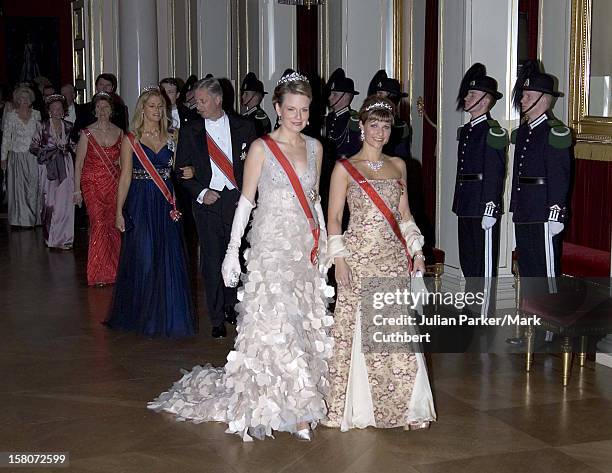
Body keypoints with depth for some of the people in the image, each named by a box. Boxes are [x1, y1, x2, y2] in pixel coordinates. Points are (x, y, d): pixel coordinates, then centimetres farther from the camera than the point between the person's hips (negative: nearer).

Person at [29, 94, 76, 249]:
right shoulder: (42, 126, 1)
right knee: (49, 202, -2)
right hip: (49, 167, -2)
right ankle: (50, 236, 9)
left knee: (65, 201, -5)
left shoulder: (68, 126, 10)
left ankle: (62, 238, 1)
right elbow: (33, 147, 0)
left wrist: (67, 147, 3)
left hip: (65, 168, 2)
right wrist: (49, 150, -10)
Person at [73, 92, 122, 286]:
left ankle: (112, 270, 16)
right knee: (99, 224, -10)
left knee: (113, 225, 2)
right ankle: (98, 272, 0)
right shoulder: (87, 133, -4)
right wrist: (77, 189, -4)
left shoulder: (119, 132, 6)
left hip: (114, 184, 3)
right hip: (93, 184, -3)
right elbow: (78, 163, -1)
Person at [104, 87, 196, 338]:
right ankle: (141, 315, 14)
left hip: (166, 205, 3)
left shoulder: (170, 138, 10)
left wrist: (189, 173, -6)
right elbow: (125, 177, -1)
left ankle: (168, 315, 14)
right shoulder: (131, 140, 0)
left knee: (168, 260, 2)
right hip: (140, 205, -3)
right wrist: (119, 211, -5)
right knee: (143, 259, -1)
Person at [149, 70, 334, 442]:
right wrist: (232, 251, -7)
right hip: (272, 248, -5)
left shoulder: (314, 147, 9)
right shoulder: (261, 148, -5)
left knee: (307, 325, 6)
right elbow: (246, 201, -3)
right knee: (274, 324, -8)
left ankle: (297, 404, 16)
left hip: (306, 250, 5)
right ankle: (265, 403, 4)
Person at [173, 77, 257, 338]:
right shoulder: (189, 130, 5)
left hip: (238, 199, 0)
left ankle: (232, 306, 27)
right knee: (211, 261, -1)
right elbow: (182, 169, 7)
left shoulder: (243, 127, 4)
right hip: (206, 201, 0)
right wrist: (201, 193, -7)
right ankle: (217, 319, 7)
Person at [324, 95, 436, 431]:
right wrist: (339, 259, -10)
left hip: (395, 258, 3)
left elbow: (404, 214, 16)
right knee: (358, 331, 0)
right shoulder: (345, 168, 1)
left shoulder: (397, 165, 13)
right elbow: (334, 217, -2)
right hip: (360, 257, -3)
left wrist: (416, 250, 7)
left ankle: (403, 406, 10)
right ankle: (358, 406, 12)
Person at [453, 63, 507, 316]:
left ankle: (485, 319, 4)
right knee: (468, 261, 16)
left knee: (484, 264, -2)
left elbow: (495, 174, -16)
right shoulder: (466, 130, 15)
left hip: (483, 208, -9)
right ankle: (470, 314, 27)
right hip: (466, 206, 9)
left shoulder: (492, 131, -12)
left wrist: (490, 210, -20)